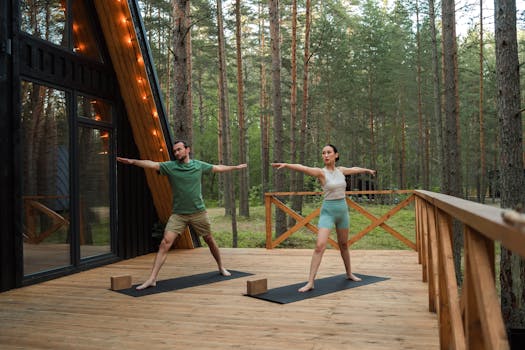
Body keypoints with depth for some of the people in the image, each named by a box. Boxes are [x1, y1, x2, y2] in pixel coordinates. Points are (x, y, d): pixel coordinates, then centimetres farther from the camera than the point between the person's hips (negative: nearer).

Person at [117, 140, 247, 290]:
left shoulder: (198, 165, 2)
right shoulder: (170, 166, -3)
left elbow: (218, 168, 16)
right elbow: (152, 164, -18)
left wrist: (236, 167, 27)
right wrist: (133, 161, -33)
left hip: (198, 212, 1)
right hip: (178, 214, -1)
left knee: (210, 240, 14)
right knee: (165, 243, -13)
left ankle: (221, 268, 36)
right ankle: (152, 279, -10)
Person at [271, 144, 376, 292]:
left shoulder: (341, 170, 5)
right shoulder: (321, 172, -11)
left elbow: (354, 169, 27)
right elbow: (302, 168, -28)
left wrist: (367, 170, 45)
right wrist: (286, 164, -45)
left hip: (343, 210, 5)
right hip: (328, 211, -5)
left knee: (343, 244, 19)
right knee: (320, 246, -17)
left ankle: (349, 273, 39)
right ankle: (310, 282, -14)